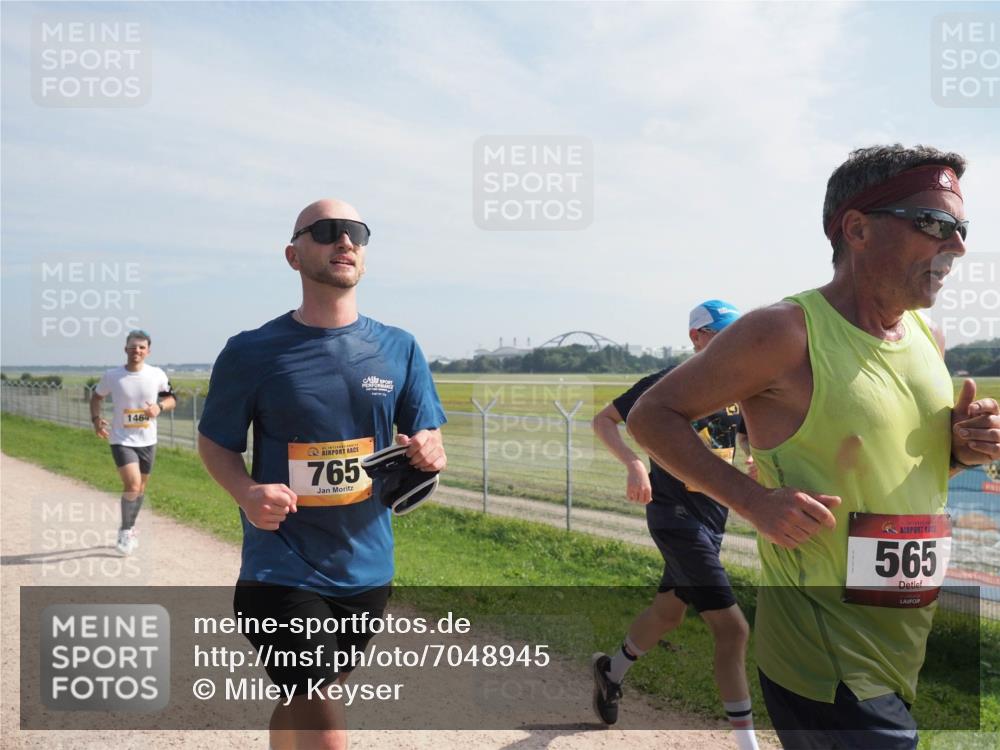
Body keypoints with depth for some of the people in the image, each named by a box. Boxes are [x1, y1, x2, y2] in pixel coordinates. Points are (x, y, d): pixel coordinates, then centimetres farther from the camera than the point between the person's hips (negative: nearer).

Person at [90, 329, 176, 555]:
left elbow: (171, 399, 7)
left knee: (140, 487, 15)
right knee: (132, 484, -18)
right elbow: (96, 396, 9)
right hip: (121, 440, -3)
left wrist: (159, 406, -14)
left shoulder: (157, 375, -5)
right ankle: (125, 531, 3)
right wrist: (96, 419, -7)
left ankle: (130, 528, 38)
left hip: (147, 441, 3)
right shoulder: (111, 376, -7)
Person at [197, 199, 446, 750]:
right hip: (282, 573, -4)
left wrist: (429, 452, -17)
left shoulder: (398, 349, 1)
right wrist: (246, 493, -18)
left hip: (367, 570, 4)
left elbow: (428, 442, 7)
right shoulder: (252, 352, -7)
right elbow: (215, 442, 2)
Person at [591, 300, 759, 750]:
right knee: (732, 628, -11)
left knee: (668, 614, 21)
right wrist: (634, 463, -23)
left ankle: (611, 671, 46)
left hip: (712, 518, 8)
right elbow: (603, 420, -7)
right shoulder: (669, 383, -11)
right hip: (676, 515, -8)